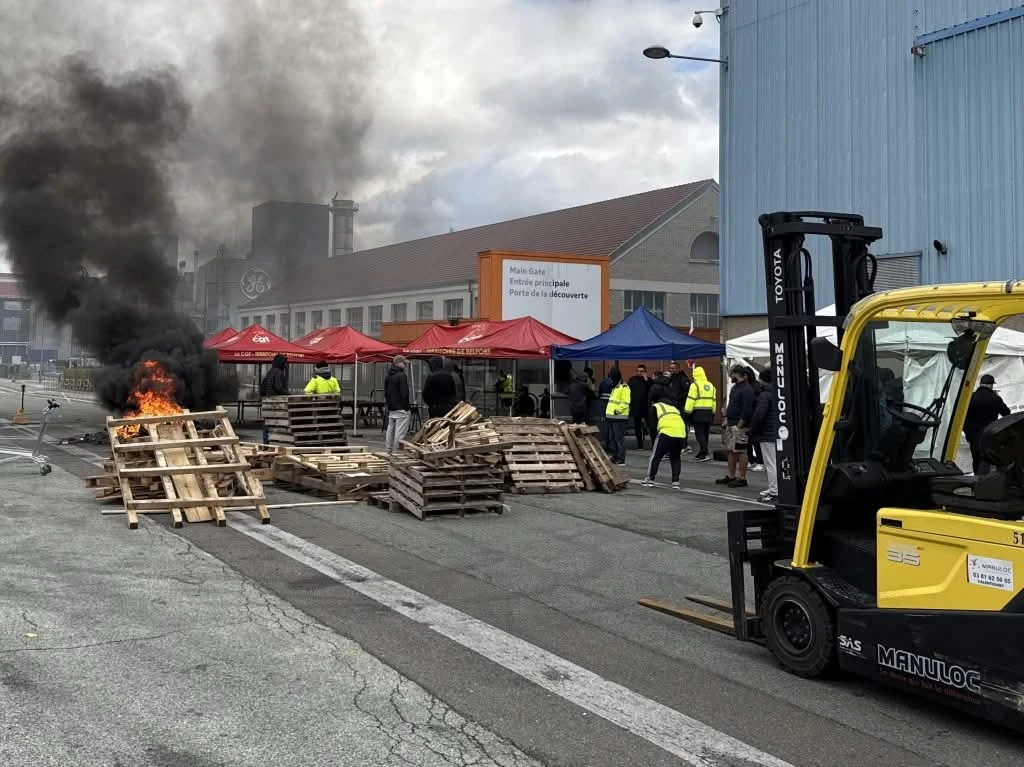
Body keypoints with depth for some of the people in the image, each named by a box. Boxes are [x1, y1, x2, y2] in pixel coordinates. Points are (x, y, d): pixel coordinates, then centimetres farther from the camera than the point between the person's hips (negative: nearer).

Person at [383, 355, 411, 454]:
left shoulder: (387, 376, 14)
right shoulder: (402, 375, -13)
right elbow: (404, 393, -17)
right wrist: (406, 406, -11)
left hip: (391, 408, 9)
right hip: (401, 408, -9)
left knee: (390, 429, 14)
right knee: (400, 431, -7)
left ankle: (387, 450, 18)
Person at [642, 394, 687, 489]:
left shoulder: (655, 406, 22)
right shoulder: (675, 409, 34)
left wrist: (654, 440, 23)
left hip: (666, 432, -4)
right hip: (681, 434, 4)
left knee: (655, 456, 10)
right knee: (676, 458, 21)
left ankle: (650, 479, 13)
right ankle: (675, 482, 16)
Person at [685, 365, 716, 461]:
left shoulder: (695, 385, -9)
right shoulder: (710, 385, 14)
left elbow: (691, 400, -13)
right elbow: (713, 400, 18)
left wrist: (688, 412, -9)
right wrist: (713, 413, 24)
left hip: (698, 413, -7)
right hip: (708, 413, 7)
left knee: (699, 434, -7)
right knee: (705, 433, 14)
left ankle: (705, 453, -15)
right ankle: (702, 452, 21)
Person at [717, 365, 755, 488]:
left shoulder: (746, 390, -15)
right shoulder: (735, 387, 17)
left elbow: (747, 410, -20)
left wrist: (739, 426, -21)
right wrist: (726, 419, 14)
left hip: (739, 426, -10)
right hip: (731, 425, 10)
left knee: (741, 451, -5)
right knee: (731, 450, 14)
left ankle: (742, 478, -1)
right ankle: (731, 476, 22)